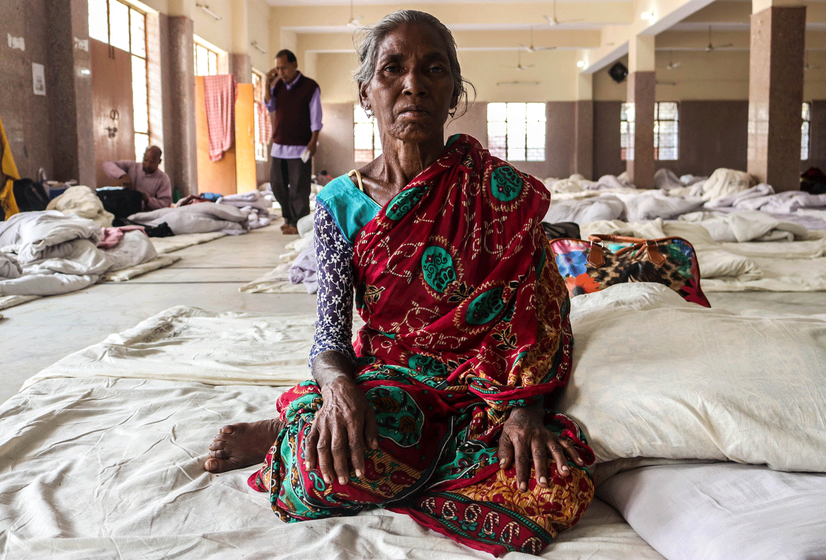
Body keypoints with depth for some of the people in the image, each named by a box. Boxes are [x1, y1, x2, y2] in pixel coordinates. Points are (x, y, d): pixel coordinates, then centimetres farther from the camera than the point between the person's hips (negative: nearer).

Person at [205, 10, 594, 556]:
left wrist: (525, 409, -20)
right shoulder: (340, 202, 1)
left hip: (480, 391, 3)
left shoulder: (503, 191, -4)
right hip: (382, 383, -2)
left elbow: (541, 316, -3)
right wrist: (337, 386, -25)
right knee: (337, 461, -38)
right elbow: (331, 331, -2)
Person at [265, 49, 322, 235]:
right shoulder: (278, 85, 11)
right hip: (279, 146, 6)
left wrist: (313, 141, -14)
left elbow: (316, 118, -7)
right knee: (277, 184, 10)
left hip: (300, 147, -6)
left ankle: (298, 223, 5)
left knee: (298, 188, -4)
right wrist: (268, 84, -4)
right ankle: (289, 218, 24)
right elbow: (270, 107, 5)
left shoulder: (310, 87, -6)